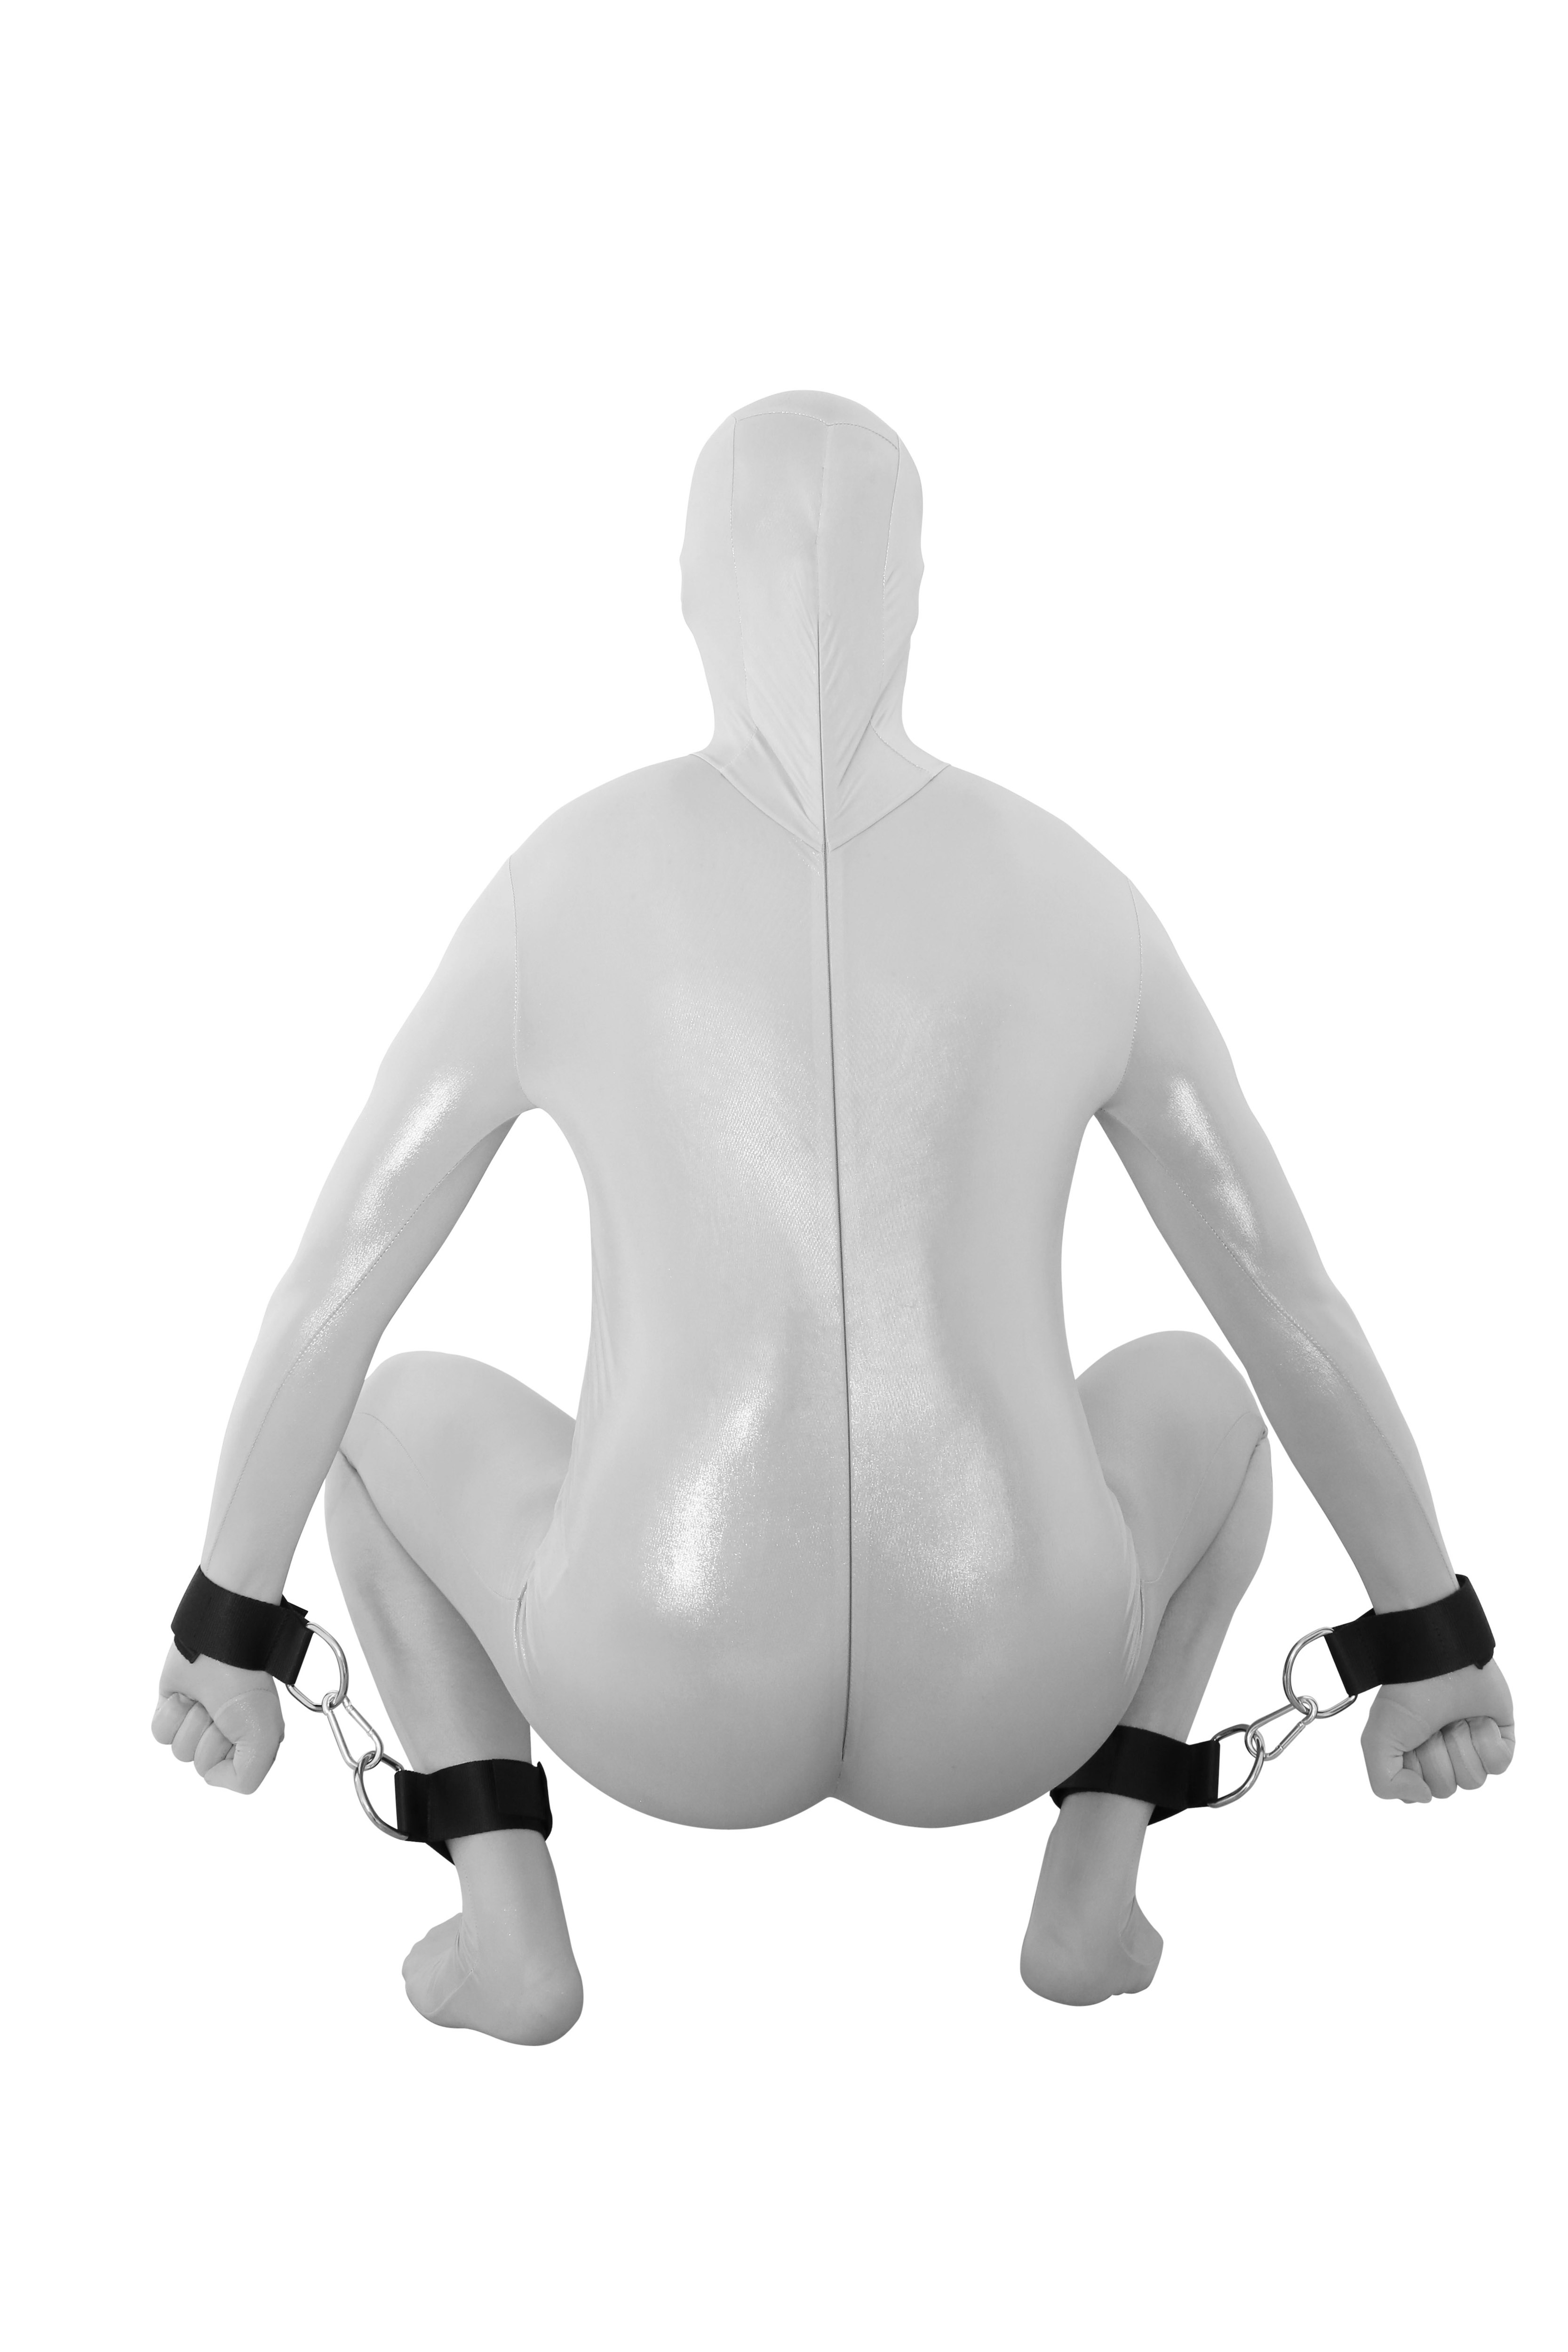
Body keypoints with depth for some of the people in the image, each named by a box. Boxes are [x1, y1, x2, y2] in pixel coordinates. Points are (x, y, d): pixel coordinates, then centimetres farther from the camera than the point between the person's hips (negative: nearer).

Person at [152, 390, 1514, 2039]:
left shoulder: (563, 886, 0)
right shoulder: (1075, 895, 4)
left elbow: (328, 1294, 6)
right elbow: (1292, 1303, 12)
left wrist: (231, 1629, 21)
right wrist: (1434, 1633, 25)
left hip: (670, 1697, -1)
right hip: (1002, 1694, 1)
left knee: (393, 1406, 31)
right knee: (1191, 1388, 34)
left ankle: (513, 1930, 15)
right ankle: (1090, 1885, 18)